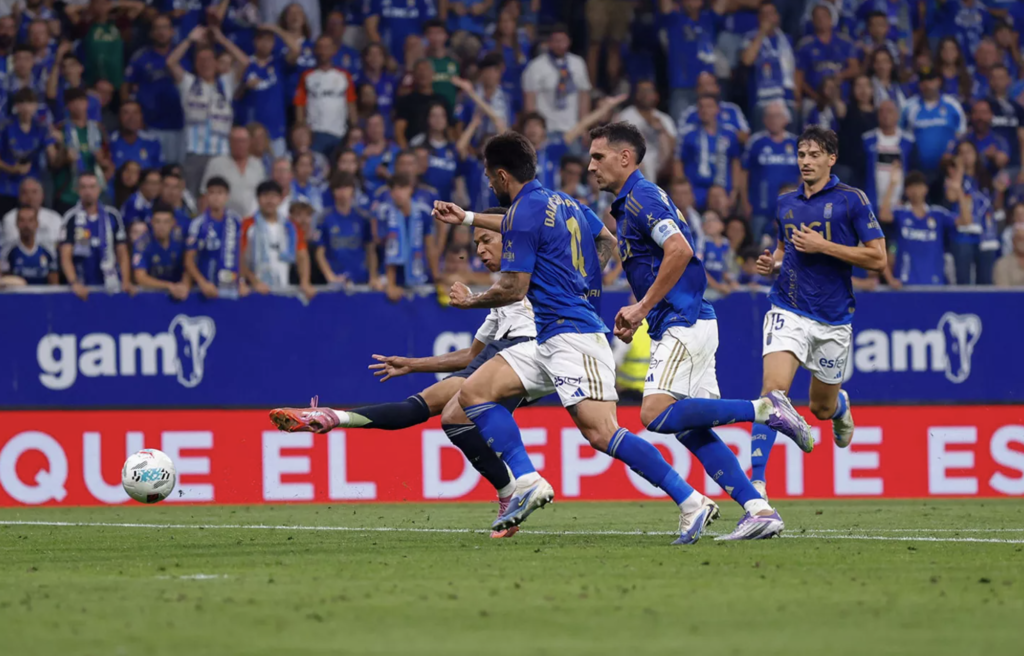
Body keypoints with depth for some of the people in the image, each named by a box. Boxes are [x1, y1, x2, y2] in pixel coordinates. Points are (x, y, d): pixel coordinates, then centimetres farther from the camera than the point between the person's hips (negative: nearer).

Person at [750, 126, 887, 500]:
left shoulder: (851, 200, -5)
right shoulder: (786, 203, 10)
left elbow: (877, 259, -9)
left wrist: (823, 246, -16)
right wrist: (771, 264, 2)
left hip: (833, 319, -2)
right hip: (788, 311, 2)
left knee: (821, 408, 13)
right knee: (774, 389, -20)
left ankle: (841, 405, 53)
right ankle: (757, 481, -23)